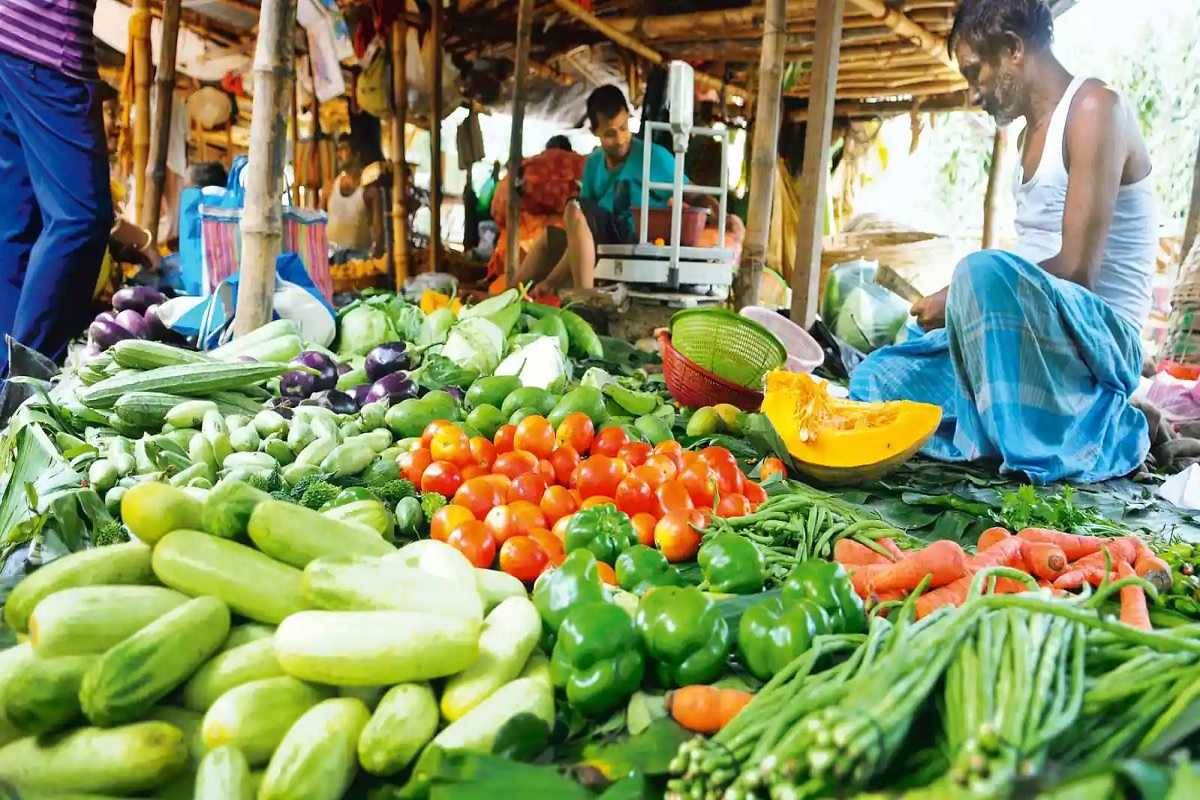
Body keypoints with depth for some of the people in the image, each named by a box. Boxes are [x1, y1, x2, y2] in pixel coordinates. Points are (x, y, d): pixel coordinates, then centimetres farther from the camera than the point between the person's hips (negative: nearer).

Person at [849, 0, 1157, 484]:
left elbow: (1076, 269, -20)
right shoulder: (1033, 130, 17)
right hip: (1033, 332, 10)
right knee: (877, 379, 5)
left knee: (984, 272, -37)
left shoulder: (1095, 108, -11)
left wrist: (955, 301, -17)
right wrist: (957, 302, 4)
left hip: (1100, 338, -10)